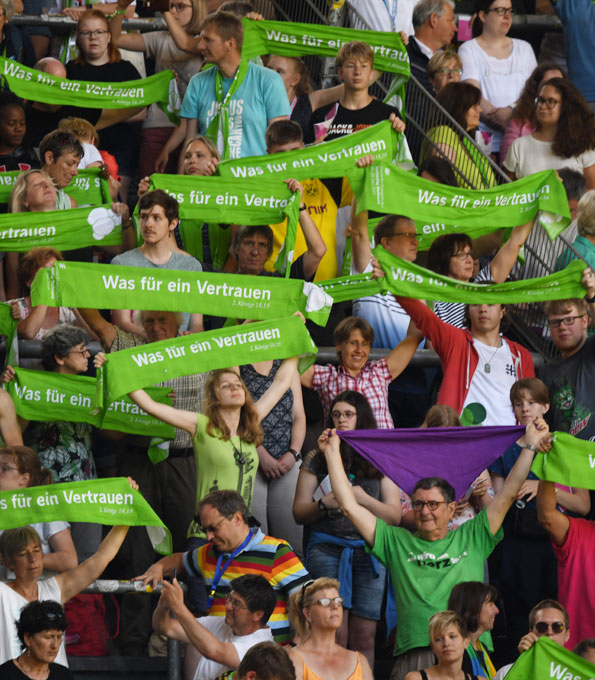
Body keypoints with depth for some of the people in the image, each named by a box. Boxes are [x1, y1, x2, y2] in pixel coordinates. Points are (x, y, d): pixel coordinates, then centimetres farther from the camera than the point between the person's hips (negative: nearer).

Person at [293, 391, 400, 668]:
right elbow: (299, 512, 11)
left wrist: (365, 500, -9)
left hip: (369, 550, 1)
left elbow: (395, 516, 7)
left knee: (364, 637, -4)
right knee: (335, 633, -12)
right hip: (327, 548, -1)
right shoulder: (317, 459, 11)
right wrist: (324, 504, -8)